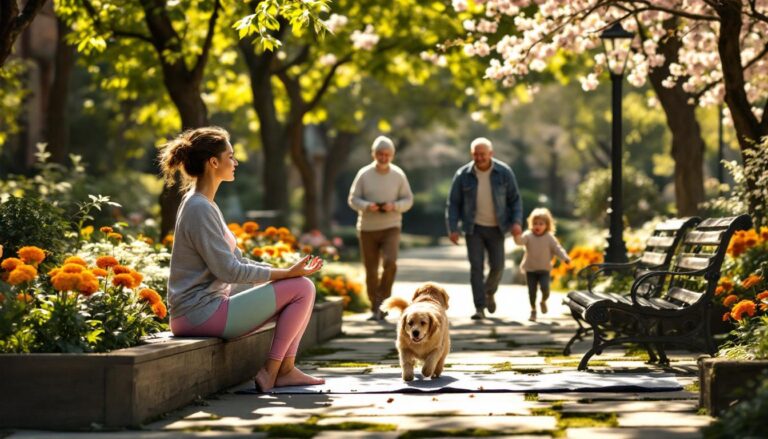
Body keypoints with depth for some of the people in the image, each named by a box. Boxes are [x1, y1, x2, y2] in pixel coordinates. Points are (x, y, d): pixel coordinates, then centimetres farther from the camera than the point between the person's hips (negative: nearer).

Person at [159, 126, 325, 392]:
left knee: (301, 287, 13)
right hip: (203, 312, -10)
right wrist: (287, 273, -14)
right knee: (302, 288, -12)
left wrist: (287, 271, 6)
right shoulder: (199, 209, -16)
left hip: (210, 304, 10)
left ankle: (286, 369, 5)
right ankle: (270, 372, -6)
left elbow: (236, 260, 17)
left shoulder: (204, 205, 16)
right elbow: (230, 270, -19)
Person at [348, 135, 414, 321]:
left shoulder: (398, 175, -1)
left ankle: (382, 300, -1)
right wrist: (366, 206, -20)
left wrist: (394, 206, -17)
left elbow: (408, 200, 3)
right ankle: (376, 309, 19)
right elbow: (353, 199, 0)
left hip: (391, 228, -1)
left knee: (390, 262, -22)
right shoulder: (364, 174, -2)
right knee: (371, 271, 4)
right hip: (367, 229, 1)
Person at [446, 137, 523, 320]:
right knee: (476, 266, -9)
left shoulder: (504, 172, -7)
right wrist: (452, 228, -12)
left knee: (497, 266, -1)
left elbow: (515, 200, -1)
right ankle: (479, 308, -8)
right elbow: (453, 203, -3)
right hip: (474, 228, -1)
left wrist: (516, 222, -15)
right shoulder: (463, 175, -7)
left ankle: (489, 292, 30)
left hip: (496, 228, 1)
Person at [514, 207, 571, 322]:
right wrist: (517, 235, -43)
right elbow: (519, 241, -21)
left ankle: (543, 301, 15)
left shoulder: (549, 238, -3)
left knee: (545, 288, -17)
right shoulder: (528, 236, -5)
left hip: (544, 269, -1)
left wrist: (565, 257, -20)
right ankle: (533, 310, 19)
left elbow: (557, 248, -4)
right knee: (532, 291, 1)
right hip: (530, 269, 1)